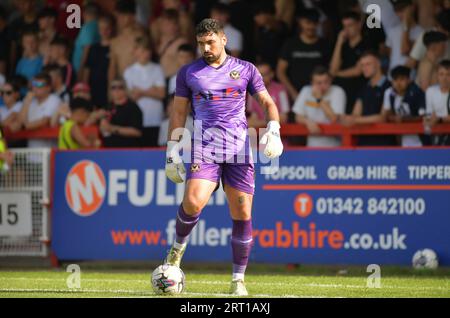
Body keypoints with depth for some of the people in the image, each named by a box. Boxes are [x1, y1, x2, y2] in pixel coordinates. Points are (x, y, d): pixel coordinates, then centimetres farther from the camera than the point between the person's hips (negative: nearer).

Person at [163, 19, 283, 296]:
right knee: (193, 202, -23)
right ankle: (178, 248, 6)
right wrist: (172, 151, 8)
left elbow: (268, 102, 12)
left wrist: (274, 130, -6)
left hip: (239, 149, 1)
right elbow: (179, 112, 14)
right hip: (204, 148, -1)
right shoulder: (188, 73, 10)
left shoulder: (245, 70, 10)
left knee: (242, 213, -4)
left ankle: (239, 280, 7)